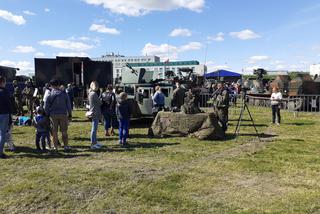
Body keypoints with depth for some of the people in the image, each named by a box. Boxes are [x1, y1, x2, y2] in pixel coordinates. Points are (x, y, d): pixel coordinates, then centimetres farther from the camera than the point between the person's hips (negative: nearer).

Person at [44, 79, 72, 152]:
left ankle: (55, 147, 12)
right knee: (64, 131, 7)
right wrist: (70, 114, 11)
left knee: (54, 132, 7)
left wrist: (47, 114, 9)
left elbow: (46, 106, 0)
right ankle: (66, 146, 8)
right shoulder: (64, 94, 1)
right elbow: (68, 104, 5)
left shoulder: (49, 94, -3)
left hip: (53, 115, -1)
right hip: (63, 114, 1)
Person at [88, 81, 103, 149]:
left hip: (93, 112, 10)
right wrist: (101, 102, 8)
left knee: (94, 128, 17)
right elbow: (100, 103, -11)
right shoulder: (94, 94, -17)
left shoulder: (90, 93, 12)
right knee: (94, 129, -4)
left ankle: (95, 142, 28)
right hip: (95, 113, -10)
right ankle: (93, 144, 2)